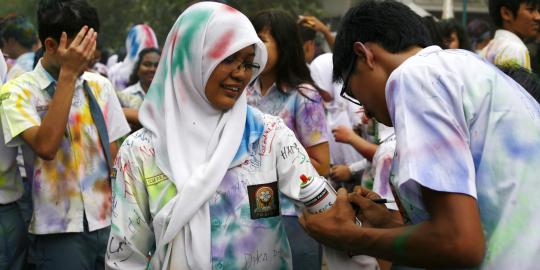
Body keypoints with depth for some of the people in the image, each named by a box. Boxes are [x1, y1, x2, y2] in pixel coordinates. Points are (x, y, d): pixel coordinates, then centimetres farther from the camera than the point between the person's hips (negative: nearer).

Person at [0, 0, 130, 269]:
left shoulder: (100, 86, 5)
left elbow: (113, 154, 9)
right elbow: (45, 147, -24)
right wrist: (68, 75, -22)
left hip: (109, 222, 4)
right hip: (60, 231, -4)